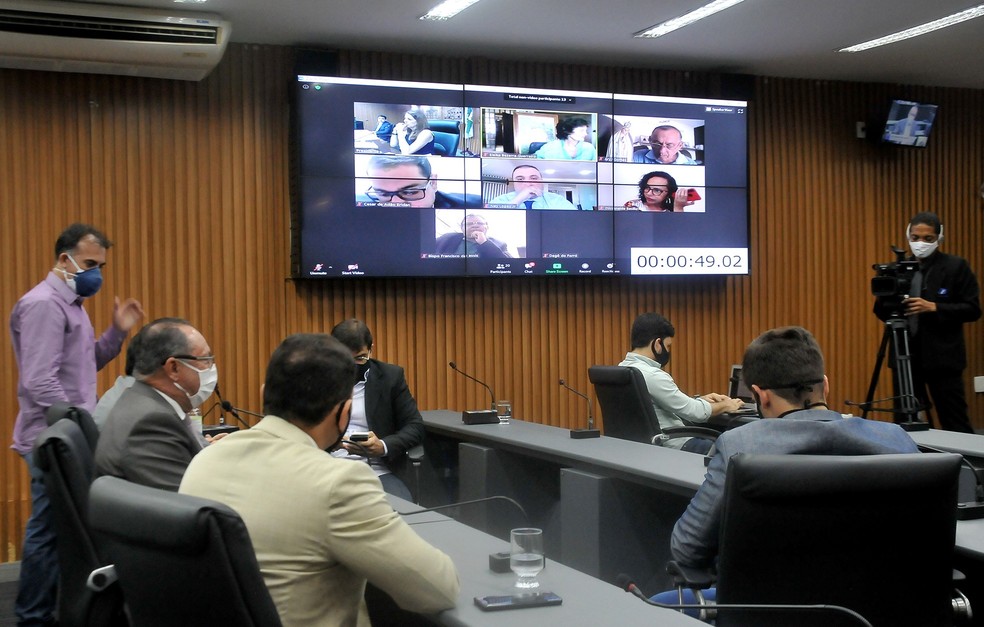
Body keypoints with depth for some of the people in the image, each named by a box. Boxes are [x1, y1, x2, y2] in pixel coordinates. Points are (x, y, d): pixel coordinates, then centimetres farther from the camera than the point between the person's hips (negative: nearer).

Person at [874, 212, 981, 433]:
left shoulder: (956, 266, -2)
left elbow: (972, 309, -7)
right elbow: (881, 311, 10)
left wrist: (933, 307, -19)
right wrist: (893, 304, -13)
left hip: (942, 357, -4)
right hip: (906, 355, 4)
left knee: (954, 423, -2)